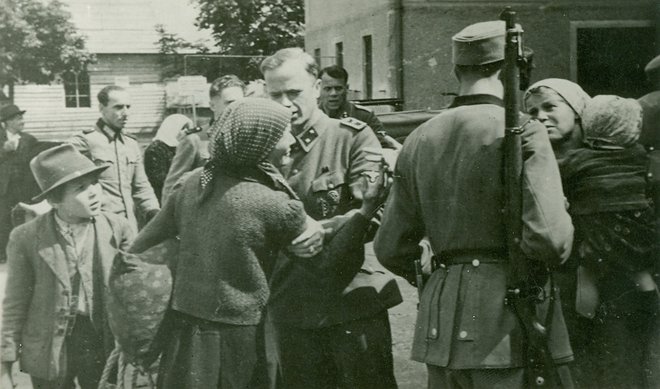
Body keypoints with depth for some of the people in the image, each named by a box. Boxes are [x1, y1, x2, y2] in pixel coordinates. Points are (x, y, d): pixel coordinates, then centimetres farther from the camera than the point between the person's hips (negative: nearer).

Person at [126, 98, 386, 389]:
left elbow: (142, 245, 7)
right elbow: (320, 260, -8)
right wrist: (366, 211, -8)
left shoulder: (195, 181, -2)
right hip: (233, 335, -5)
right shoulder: (276, 205, -18)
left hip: (183, 324, 5)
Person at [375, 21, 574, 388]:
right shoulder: (523, 132, -10)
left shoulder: (420, 138, 8)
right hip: (508, 321, -6)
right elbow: (549, 239, -18)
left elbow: (390, 247, 11)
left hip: (440, 323, 6)